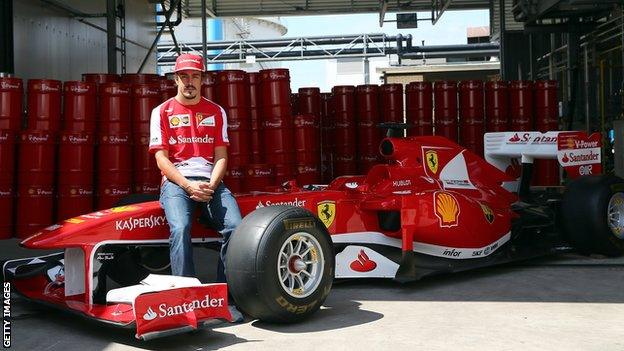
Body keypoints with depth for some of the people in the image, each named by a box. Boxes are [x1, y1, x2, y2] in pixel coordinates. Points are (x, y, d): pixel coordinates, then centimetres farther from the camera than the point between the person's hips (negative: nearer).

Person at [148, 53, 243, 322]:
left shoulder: (216, 112, 15)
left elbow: (221, 157, 9)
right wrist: (189, 185, -14)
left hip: (210, 181, 2)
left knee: (236, 227, -24)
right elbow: (161, 159, 0)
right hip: (176, 181, -2)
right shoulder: (162, 112, 9)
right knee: (180, 229, -32)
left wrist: (210, 186, -10)